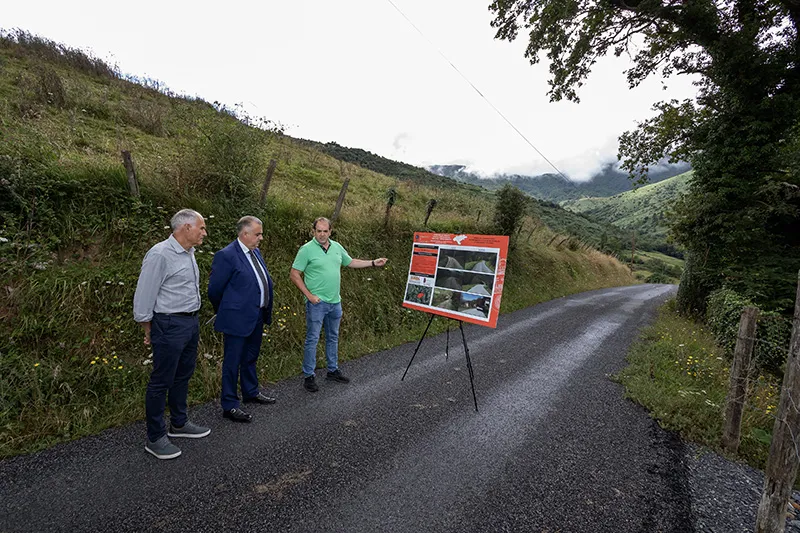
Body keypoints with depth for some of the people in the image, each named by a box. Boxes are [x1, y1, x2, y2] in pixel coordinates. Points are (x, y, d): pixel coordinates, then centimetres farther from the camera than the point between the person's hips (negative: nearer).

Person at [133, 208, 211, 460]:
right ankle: (155, 438, 20)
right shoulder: (160, 255, -18)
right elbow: (144, 296, -14)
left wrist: (194, 321, 16)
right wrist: (149, 330, -5)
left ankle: (179, 423, 37)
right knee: (161, 381, 5)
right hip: (170, 325, -9)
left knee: (183, 375, 20)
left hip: (191, 323, 9)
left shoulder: (189, 254, 10)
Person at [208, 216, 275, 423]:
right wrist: (224, 312, 2)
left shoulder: (255, 252, 8)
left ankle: (251, 392, 41)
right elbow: (214, 289, -12)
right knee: (233, 362, 6)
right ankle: (229, 406, 20)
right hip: (238, 318, -8)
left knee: (251, 357, 23)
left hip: (257, 317, 9)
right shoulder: (226, 255, -18)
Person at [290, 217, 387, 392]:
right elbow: (294, 275, -10)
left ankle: (333, 371, 32)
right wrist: (309, 295, -14)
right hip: (317, 303, -6)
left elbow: (351, 262, 21)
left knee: (333, 337, 17)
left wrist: (373, 263, 16)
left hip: (335, 302, 6)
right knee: (312, 339, 1)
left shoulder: (337, 247, 7)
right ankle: (309, 376, 14)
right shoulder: (307, 249, -11)